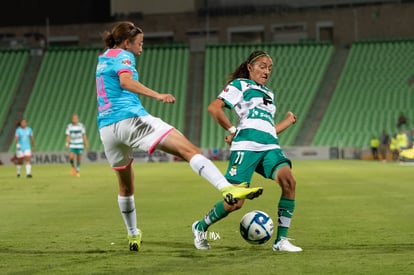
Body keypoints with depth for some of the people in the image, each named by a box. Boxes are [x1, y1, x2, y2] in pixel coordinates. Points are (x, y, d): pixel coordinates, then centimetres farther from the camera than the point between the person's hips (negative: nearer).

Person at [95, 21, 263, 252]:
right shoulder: (123, 56, 2)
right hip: (131, 119, -9)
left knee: (126, 185, 25)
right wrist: (157, 95, -30)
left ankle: (133, 236, 35)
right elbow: (126, 81, -19)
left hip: (106, 128, 9)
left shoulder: (103, 58, 26)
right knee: (189, 149, -20)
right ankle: (228, 189, -39)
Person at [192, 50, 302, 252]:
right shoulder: (240, 85, 9)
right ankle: (201, 227, 17)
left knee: (289, 182, -23)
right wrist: (232, 130, -2)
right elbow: (213, 108, -2)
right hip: (246, 144, -6)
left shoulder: (269, 94, 30)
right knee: (235, 202, -11)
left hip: (270, 146, 6)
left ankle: (281, 240, -17)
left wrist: (288, 121, 33)